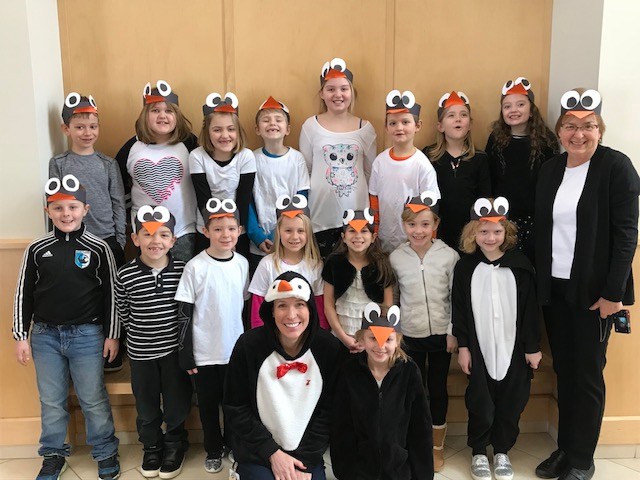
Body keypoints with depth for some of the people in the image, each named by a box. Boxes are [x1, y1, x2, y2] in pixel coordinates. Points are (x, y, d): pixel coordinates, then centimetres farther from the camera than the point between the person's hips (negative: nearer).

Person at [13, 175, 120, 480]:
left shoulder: (98, 248, -4)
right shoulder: (36, 249, 1)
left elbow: (110, 293, 0)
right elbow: (23, 294, 6)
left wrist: (112, 334, -1)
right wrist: (21, 337, 5)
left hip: (87, 334, -2)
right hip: (45, 335, 2)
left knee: (93, 400, 6)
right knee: (51, 400, 13)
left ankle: (106, 453, 23)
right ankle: (54, 454, 30)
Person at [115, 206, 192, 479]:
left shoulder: (182, 271, -10)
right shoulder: (125, 276, -10)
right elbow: (124, 315, 3)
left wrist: (171, 333, 3)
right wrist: (143, 333, 4)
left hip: (175, 350, 0)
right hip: (141, 353, 0)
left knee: (177, 405, 12)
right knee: (147, 407, 17)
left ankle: (173, 448, 37)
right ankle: (151, 448, 41)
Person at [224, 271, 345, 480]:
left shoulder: (331, 349, -10)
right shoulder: (249, 345, -13)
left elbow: (329, 411, -3)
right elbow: (236, 408, -6)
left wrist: (306, 463, -9)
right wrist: (272, 453, -10)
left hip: (307, 457, 1)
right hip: (257, 455, -1)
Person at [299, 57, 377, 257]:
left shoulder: (365, 128, 5)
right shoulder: (311, 126, 1)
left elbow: (371, 172, 10)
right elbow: (303, 172, 5)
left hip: (356, 214, 1)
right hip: (321, 215, -1)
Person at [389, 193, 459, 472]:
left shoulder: (449, 255, -8)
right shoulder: (396, 257, -4)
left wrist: (453, 332, -5)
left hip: (441, 333, -1)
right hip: (409, 335, 1)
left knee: (438, 388, 11)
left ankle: (438, 445, 29)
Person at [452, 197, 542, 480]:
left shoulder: (520, 265, -4)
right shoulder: (465, 267, -2)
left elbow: (530, 309, -1)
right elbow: (459, 310, 1)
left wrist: (533, 347, 0)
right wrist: (463, 346, -1)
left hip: (513, 348, 0)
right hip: (479, 349, 0)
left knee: (510, 403, 9)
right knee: (480, 403, 6)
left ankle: (502, 451, 29)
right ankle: (479, 453, 26)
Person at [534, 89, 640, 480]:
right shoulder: (551, 169, 9)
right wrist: (538, 283, 5)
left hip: (594, 292, -5)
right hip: (554, 289, 5)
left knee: (587, 374, 5)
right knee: (564, 372, 13)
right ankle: (564, 448, 28)